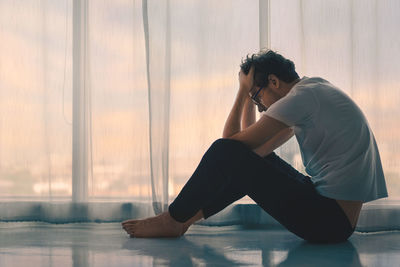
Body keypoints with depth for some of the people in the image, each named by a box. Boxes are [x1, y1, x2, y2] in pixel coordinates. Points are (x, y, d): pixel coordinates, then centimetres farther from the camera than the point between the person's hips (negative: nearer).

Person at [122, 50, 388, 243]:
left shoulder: (300, 98, -15)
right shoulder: (315, 86, 16)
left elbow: (232, 140, -10)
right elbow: (255, 148, 18)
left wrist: (244, 91, 1)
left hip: (330, 221, -10)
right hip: (337, 216, 10)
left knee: (226, 152, -14)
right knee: (253, 158, 20)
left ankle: (172, 220, 3)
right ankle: (188, 216, 19)